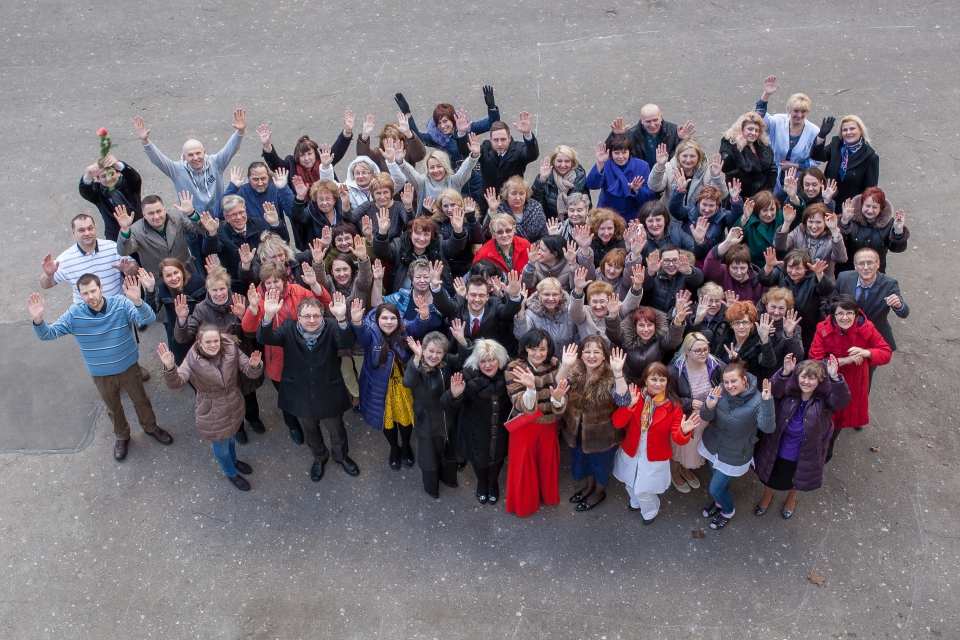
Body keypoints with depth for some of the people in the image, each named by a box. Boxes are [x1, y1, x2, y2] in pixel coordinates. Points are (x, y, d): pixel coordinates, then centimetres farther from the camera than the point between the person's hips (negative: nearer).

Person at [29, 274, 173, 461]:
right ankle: (122, 436, 51)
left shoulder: (121, 304, -24)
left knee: (141, 400, 21)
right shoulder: (74, 314, -18)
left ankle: (151, 427, 50)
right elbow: (49, 333, -17)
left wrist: (137, 302, -58)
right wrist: (38, 320, -40)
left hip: (128, 367, -1)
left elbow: (149, 319, -37)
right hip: (101, 374, 1)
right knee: (113, 408, 24)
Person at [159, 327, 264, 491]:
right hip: (213, 414, -3)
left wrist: (254, 365, -41)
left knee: (231, 437, 32)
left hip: (234, 407, 3)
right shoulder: (193, 361, -25)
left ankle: (234, 460, 64)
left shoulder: (231, 351, -18)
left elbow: (250, 372, -17)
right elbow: (175, 382, -35)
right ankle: (231, 473, 52)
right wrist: (170, 367, -55)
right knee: (221, 446, 22)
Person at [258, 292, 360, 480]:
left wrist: (341, 319, -55)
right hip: (301, 394, 2)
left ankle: (341, 456, 52)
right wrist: (268, 316, -49)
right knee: (309, 431, 25)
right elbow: (265, 338, -28)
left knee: (337, 429, 20)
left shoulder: (331, 327, -17)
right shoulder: (289, 328, -13)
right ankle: (319, 457, 55)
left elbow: (346, 343, -35)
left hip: (328, 393, -2)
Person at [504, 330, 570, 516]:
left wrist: (558, 397, -36)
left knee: (547, 464, 22)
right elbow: (523, 407, -27)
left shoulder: (555, 365, -10)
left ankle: (547, 496, 48)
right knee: (524, 467, 12)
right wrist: (530, 387, -46)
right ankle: (524, 503, 37)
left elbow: (559, 408, -13)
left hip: (549, 427, 3)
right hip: (524, 428, -3)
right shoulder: (514, 369, -19)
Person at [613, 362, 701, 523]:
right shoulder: (635, 396, -15)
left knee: (642, 490, 7)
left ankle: (650, 511, 42)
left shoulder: (673, 405, -18)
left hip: (654, 458, -3)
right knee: (631, 485, 25)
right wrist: (630, 405, -37)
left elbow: (677, 438, -21)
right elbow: (617, 423, -23)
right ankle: (637, 502, 59)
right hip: (630, 453, 3)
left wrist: (684, 432, -44)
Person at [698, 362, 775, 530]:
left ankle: (728, 511, 42)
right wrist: (708, 406, -40)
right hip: (712, 446, 4)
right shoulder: (721, 390, -20)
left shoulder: (757, 401, -28)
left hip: (734, 456, -4)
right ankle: (720, 502, 60)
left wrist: (767, 402, -52)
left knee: (716, 489, 9)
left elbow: (768, 428, -39)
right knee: (718, 479, 28)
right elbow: (706, 417, -17)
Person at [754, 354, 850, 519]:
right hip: (777, 449, 1)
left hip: (803, 454, 0)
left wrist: (835, 378, -58)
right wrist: (785, 373, -56)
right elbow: (772, 389, -39)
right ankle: (767, 496, 60)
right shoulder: (789, 392, -20)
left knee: (795, 480, 30)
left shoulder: (824, 400, -23)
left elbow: (842, 401, -42)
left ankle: (791, 498, 64)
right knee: (770, 477, 26)